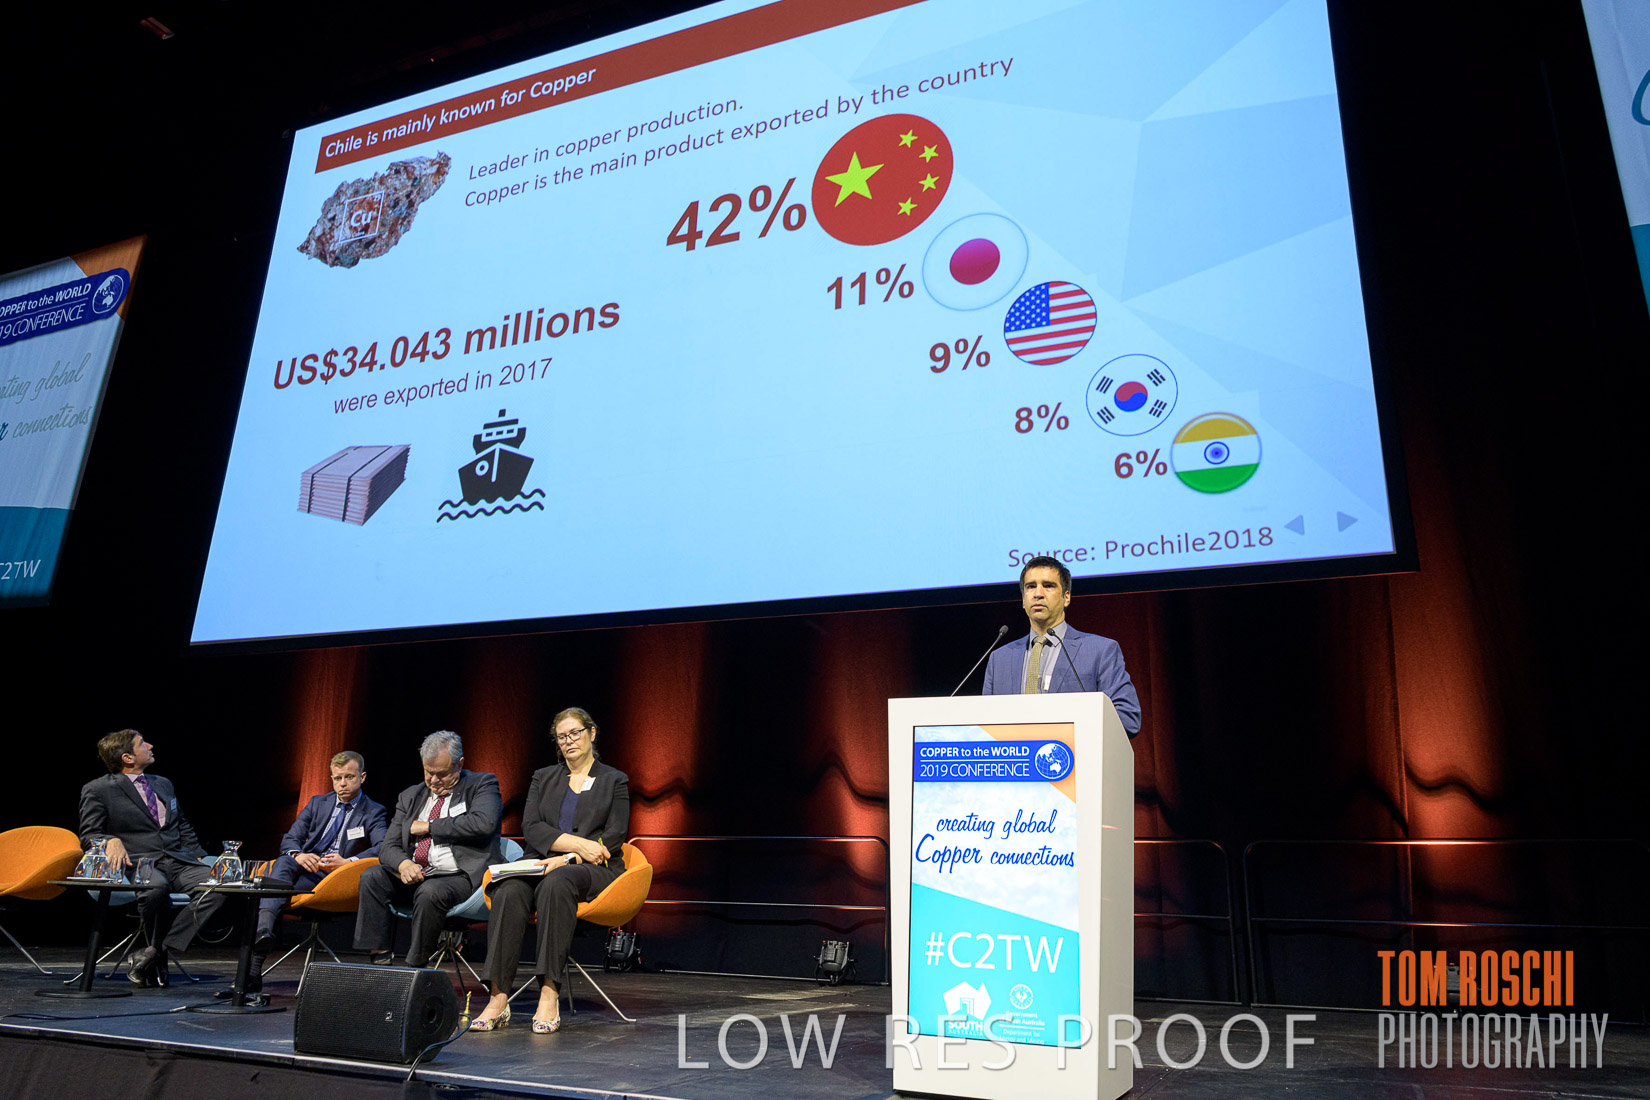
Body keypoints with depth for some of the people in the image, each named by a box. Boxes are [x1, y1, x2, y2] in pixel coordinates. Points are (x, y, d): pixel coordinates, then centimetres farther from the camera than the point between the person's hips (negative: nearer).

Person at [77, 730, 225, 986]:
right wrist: (111, 841, -22)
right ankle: (159, 962, -14)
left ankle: (152, 954, -24)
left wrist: (200, 858, 16)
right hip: (138, 864, -5)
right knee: (156, 888, -41)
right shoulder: (97, 790, 8)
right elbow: (88, 835, 1)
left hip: (179, 863, 5)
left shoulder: (164, 784, 25)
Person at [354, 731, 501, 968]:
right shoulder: (410, 796, 18)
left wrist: (428, 826, -8)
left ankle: (415, 968, -18)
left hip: (460, 876, -6)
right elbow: (388, 846, 11)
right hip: (413, 875, 6)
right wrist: (403, 864, -15)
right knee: (372, 876, -18)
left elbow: (484, 823, -19)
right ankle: (380, 957, -16)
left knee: (430, 892, -34)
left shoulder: (482, 785, 2)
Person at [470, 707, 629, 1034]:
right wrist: (577, 843, -12)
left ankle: (549, 994, -39)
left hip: (594, 871, -3)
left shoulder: (615, 781, 12)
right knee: (509, 891, -31)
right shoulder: (543, 778, 20)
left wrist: (569, 858, -15)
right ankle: (498, 998, -33)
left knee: (555, 884, -37)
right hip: (540, 863, 3)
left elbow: (614, 837, 0)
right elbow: (531, 827, 4)